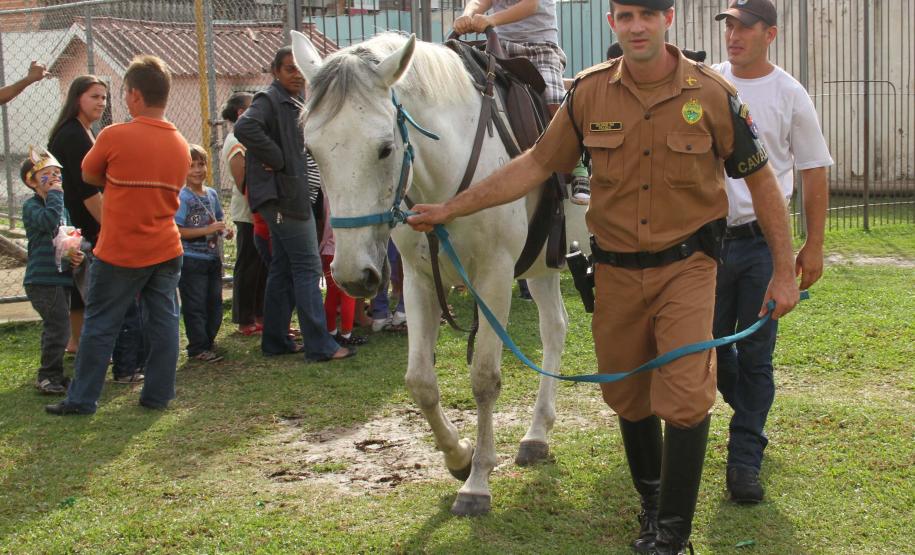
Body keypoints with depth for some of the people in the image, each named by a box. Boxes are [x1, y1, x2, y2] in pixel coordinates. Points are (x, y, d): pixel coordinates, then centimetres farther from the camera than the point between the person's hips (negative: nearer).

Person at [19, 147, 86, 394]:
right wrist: (55, 194, -20)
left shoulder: (62, 206, 16)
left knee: (55, 328, 15)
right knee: (58, 327, -12)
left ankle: (52, 376, 24)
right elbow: (49, 220, -29)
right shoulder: (32, 206, -9)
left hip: (61, 276, 8)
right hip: (42, 279, -8)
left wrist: (77, 253, 2)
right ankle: (48, 376, -2)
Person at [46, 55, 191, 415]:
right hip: (166, 250, 5)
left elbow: (88, 175, 1)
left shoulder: (114, 137, -13)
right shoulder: (180, 144, 4)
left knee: (99, 327, 5)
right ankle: (158, 395, 14)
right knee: (163, 322, 9)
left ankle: (82, 400, 12)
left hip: (119, 254, -4)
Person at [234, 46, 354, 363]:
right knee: (307, 266, -9)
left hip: (292, 195, 10)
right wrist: (277, 160, -23)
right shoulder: (269, 99, -12)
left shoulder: (296, 103, 18)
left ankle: (276, 341, 21)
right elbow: (245, 127, -30)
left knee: (283, 268, 13)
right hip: (282, 196, -10)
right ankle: (319, 346, -6)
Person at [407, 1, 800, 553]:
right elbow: (537, 164, 4)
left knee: (686, 398, -12)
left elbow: (761, 179, -1)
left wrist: (785, 272, -1)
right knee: (628, 398, 15)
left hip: (685, 266, -3)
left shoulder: (712, 93, -9)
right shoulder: (590, 92, -3)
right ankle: (651, 502, 38)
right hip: (616, 272, 3)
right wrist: (450, 209, 1)